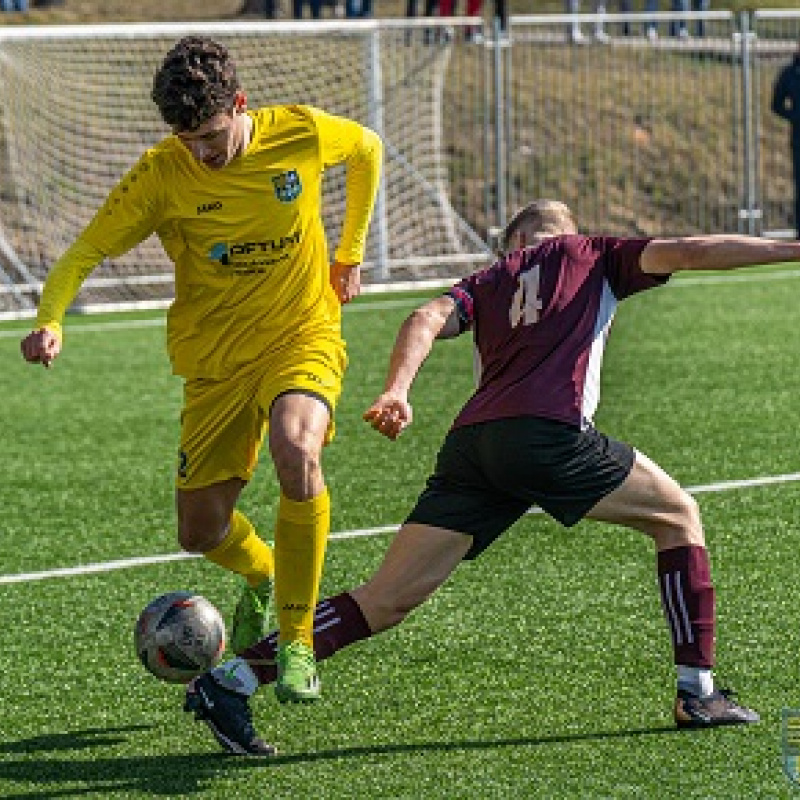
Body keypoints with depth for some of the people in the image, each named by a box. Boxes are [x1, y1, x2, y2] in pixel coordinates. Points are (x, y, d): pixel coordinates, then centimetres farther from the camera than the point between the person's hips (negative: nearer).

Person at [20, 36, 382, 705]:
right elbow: (84, 254, -12)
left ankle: (297, 643, -21)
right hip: (216, 360, 2)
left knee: (296, 449, -34)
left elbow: (367, 148, 12)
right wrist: (50, 322, -32)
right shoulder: (162, 174, -14)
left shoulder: (301, 133, -11)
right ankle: (262, 577, 43)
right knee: (202, 534, 2)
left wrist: (350, 254, 12)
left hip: (303, 336, -2)